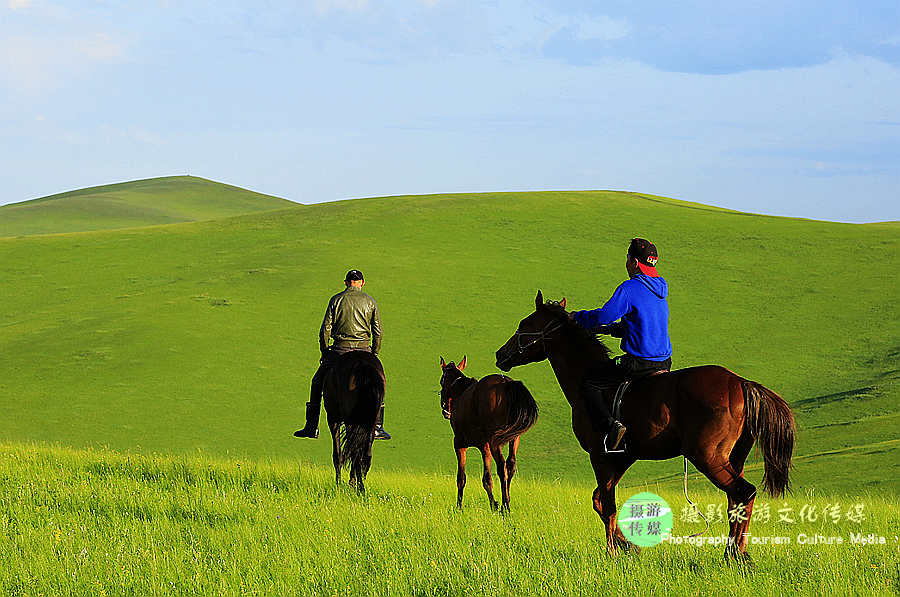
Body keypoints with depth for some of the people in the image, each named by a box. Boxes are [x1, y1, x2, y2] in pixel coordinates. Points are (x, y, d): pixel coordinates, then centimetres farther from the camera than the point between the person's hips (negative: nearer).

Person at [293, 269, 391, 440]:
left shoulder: (336, 299, 3)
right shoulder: (370, 301, 6)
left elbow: (325, 329, -2)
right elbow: (378, 332, 4)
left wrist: (324, 352, 8)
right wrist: (374, 354, 13)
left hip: (340, 349, -1)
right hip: (364, 350, 1)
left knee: (317, 384, 13)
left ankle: (312, 427, 9)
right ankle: (378, 428, 11)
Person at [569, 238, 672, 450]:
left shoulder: (630, 288, -14)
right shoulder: (660, 289, 14)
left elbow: (604, 316, -19)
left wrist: (578, 317, -1)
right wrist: (611, 329, 21)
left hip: (639, 364, -8)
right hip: (664, 361, 9)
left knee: (589, 383, -1)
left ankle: (611, 426, -19)